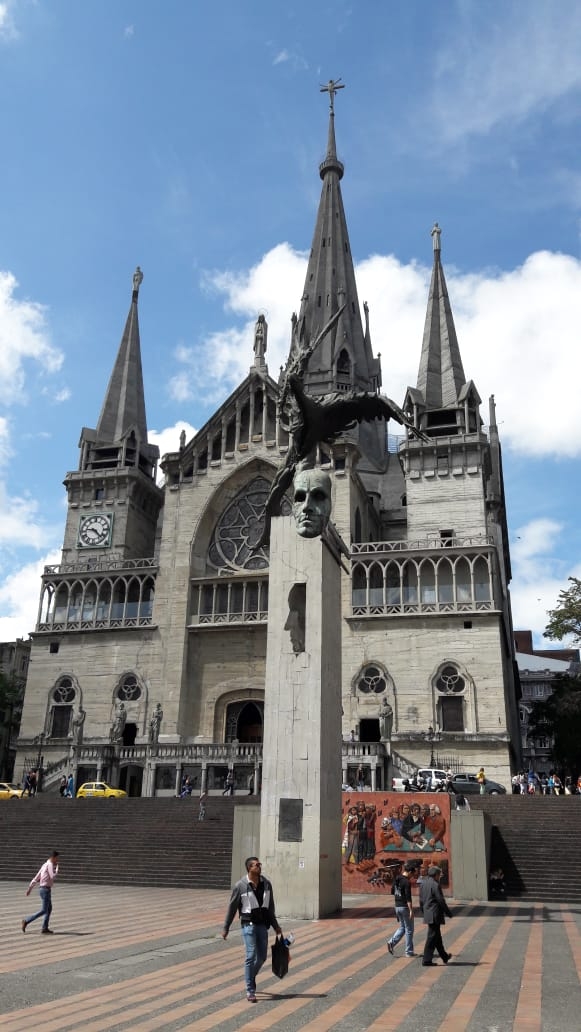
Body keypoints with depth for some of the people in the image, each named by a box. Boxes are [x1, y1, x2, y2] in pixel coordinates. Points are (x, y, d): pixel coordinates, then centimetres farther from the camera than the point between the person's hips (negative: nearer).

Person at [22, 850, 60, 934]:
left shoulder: (45, 865, 15)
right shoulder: (50, 865, -13)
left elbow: (36, 877, 16)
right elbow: (53, 877, -24)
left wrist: (30, 888, 18)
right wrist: (57, 868, -11)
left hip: (43, 889, 10)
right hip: (45, 889, -10)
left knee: (49, 909, 13)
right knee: (44, 910, -5)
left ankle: (45, 928, 13)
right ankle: (26, 921, -3)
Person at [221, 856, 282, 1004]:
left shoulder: (266, 884, 2)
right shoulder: (240, 886, -10)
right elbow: (232, 907, -3)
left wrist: (275, 925, 16)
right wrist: (225, 927, 0)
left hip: (263, 924, 5)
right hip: (248, 924, -5)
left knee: (262, 956, 10)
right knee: (251, 956, -7)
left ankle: (250, 978, 37)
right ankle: (250, 991, 5)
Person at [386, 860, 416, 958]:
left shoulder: (396, 879, 6)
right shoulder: (407, 882, -19)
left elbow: (392, 891, 18)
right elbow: (408, 897, -23)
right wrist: (411, 910, -21)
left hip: (397, 906, 8)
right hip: (405, 907, -8)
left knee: (402, 927, 19)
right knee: (409, 929, 5)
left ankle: (392, 942, 2)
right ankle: (409, 952, 11)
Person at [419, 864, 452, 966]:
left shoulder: (423, 884, 9)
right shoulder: (435, 885, -17)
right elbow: (441, 901, -16)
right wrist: (448, 913, -6)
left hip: (427, 914, 9)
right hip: (435, 915, -9)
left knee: (437, 936, 20)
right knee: (432, 937, -2)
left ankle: (444, 956, 34)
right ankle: (426, 960, 2)